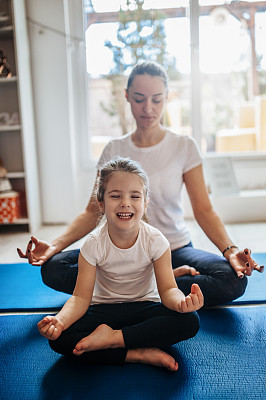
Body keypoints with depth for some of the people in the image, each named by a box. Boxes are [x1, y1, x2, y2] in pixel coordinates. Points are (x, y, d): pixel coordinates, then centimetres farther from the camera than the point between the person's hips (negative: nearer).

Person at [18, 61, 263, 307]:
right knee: (52, 268, -22)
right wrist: (55, 245, -16)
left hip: (174, 248, -1)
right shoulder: (114, 150, 2)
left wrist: (230, 250, -22)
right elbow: (93, 211, 0)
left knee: (234, 280, -29)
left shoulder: (184, 146, -2)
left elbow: (203, 210, -4)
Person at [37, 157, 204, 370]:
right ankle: (140, 354, -24)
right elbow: (81, 297, -16)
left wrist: (182, 301, -41)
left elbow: (167, 289, -15)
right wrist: (60, 320, -38)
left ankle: (112, 338, -21)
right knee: (59, 338, -26)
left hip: (144, 306, 1)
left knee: (190, 321, -27)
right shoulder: (94, 245, -16)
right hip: (104, 309, 0)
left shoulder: (155, 241, -15)